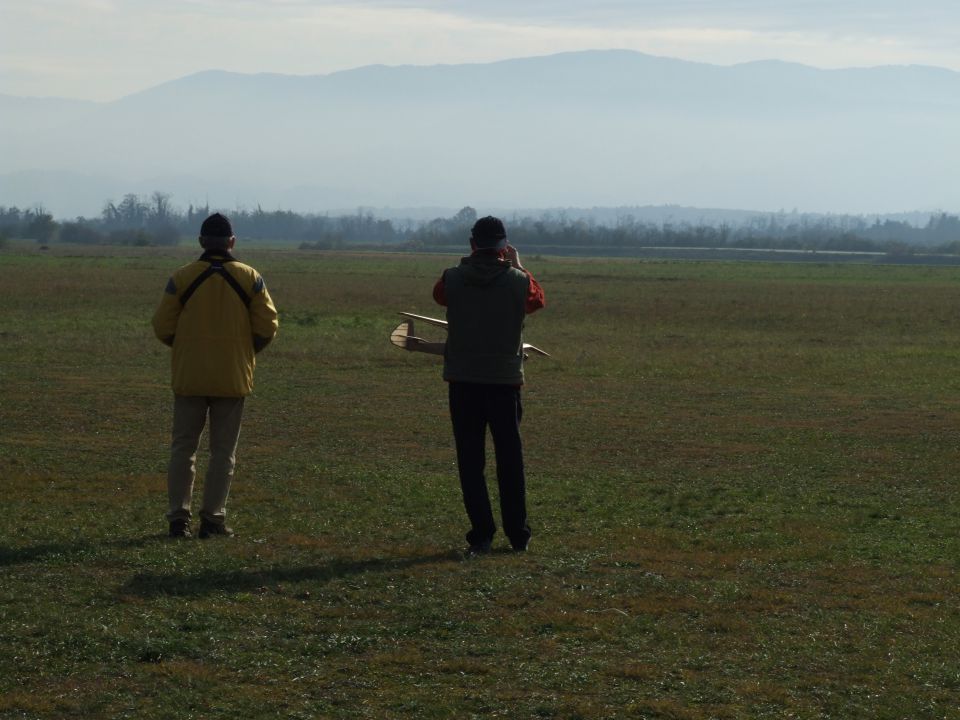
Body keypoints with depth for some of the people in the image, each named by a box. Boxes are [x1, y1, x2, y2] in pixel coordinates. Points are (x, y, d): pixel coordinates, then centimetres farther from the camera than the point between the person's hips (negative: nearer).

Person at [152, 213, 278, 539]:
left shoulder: (182, 278, -4)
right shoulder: (250, 279, -3)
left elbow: (162, 326, -3)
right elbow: (267, 327, -4)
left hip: (189, 376, 0)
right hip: (233, 378, 0)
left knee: (183, 448, 9)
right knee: (223, 451, 6)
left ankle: (178, 517, 4)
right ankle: (213, 518, 2)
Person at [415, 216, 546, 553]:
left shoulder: (453, 279, -7)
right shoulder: (518, 281, -7)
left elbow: (439, 294, 17)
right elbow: (537, 300, 16)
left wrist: (469, 263, 19)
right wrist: (518, 266, 26)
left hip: (462, 380, 0)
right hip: (505, 379, 0)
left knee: (471, 460, 5)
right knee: (510, 460, 11)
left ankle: (481, 533, 0)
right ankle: (518, 534, 14)